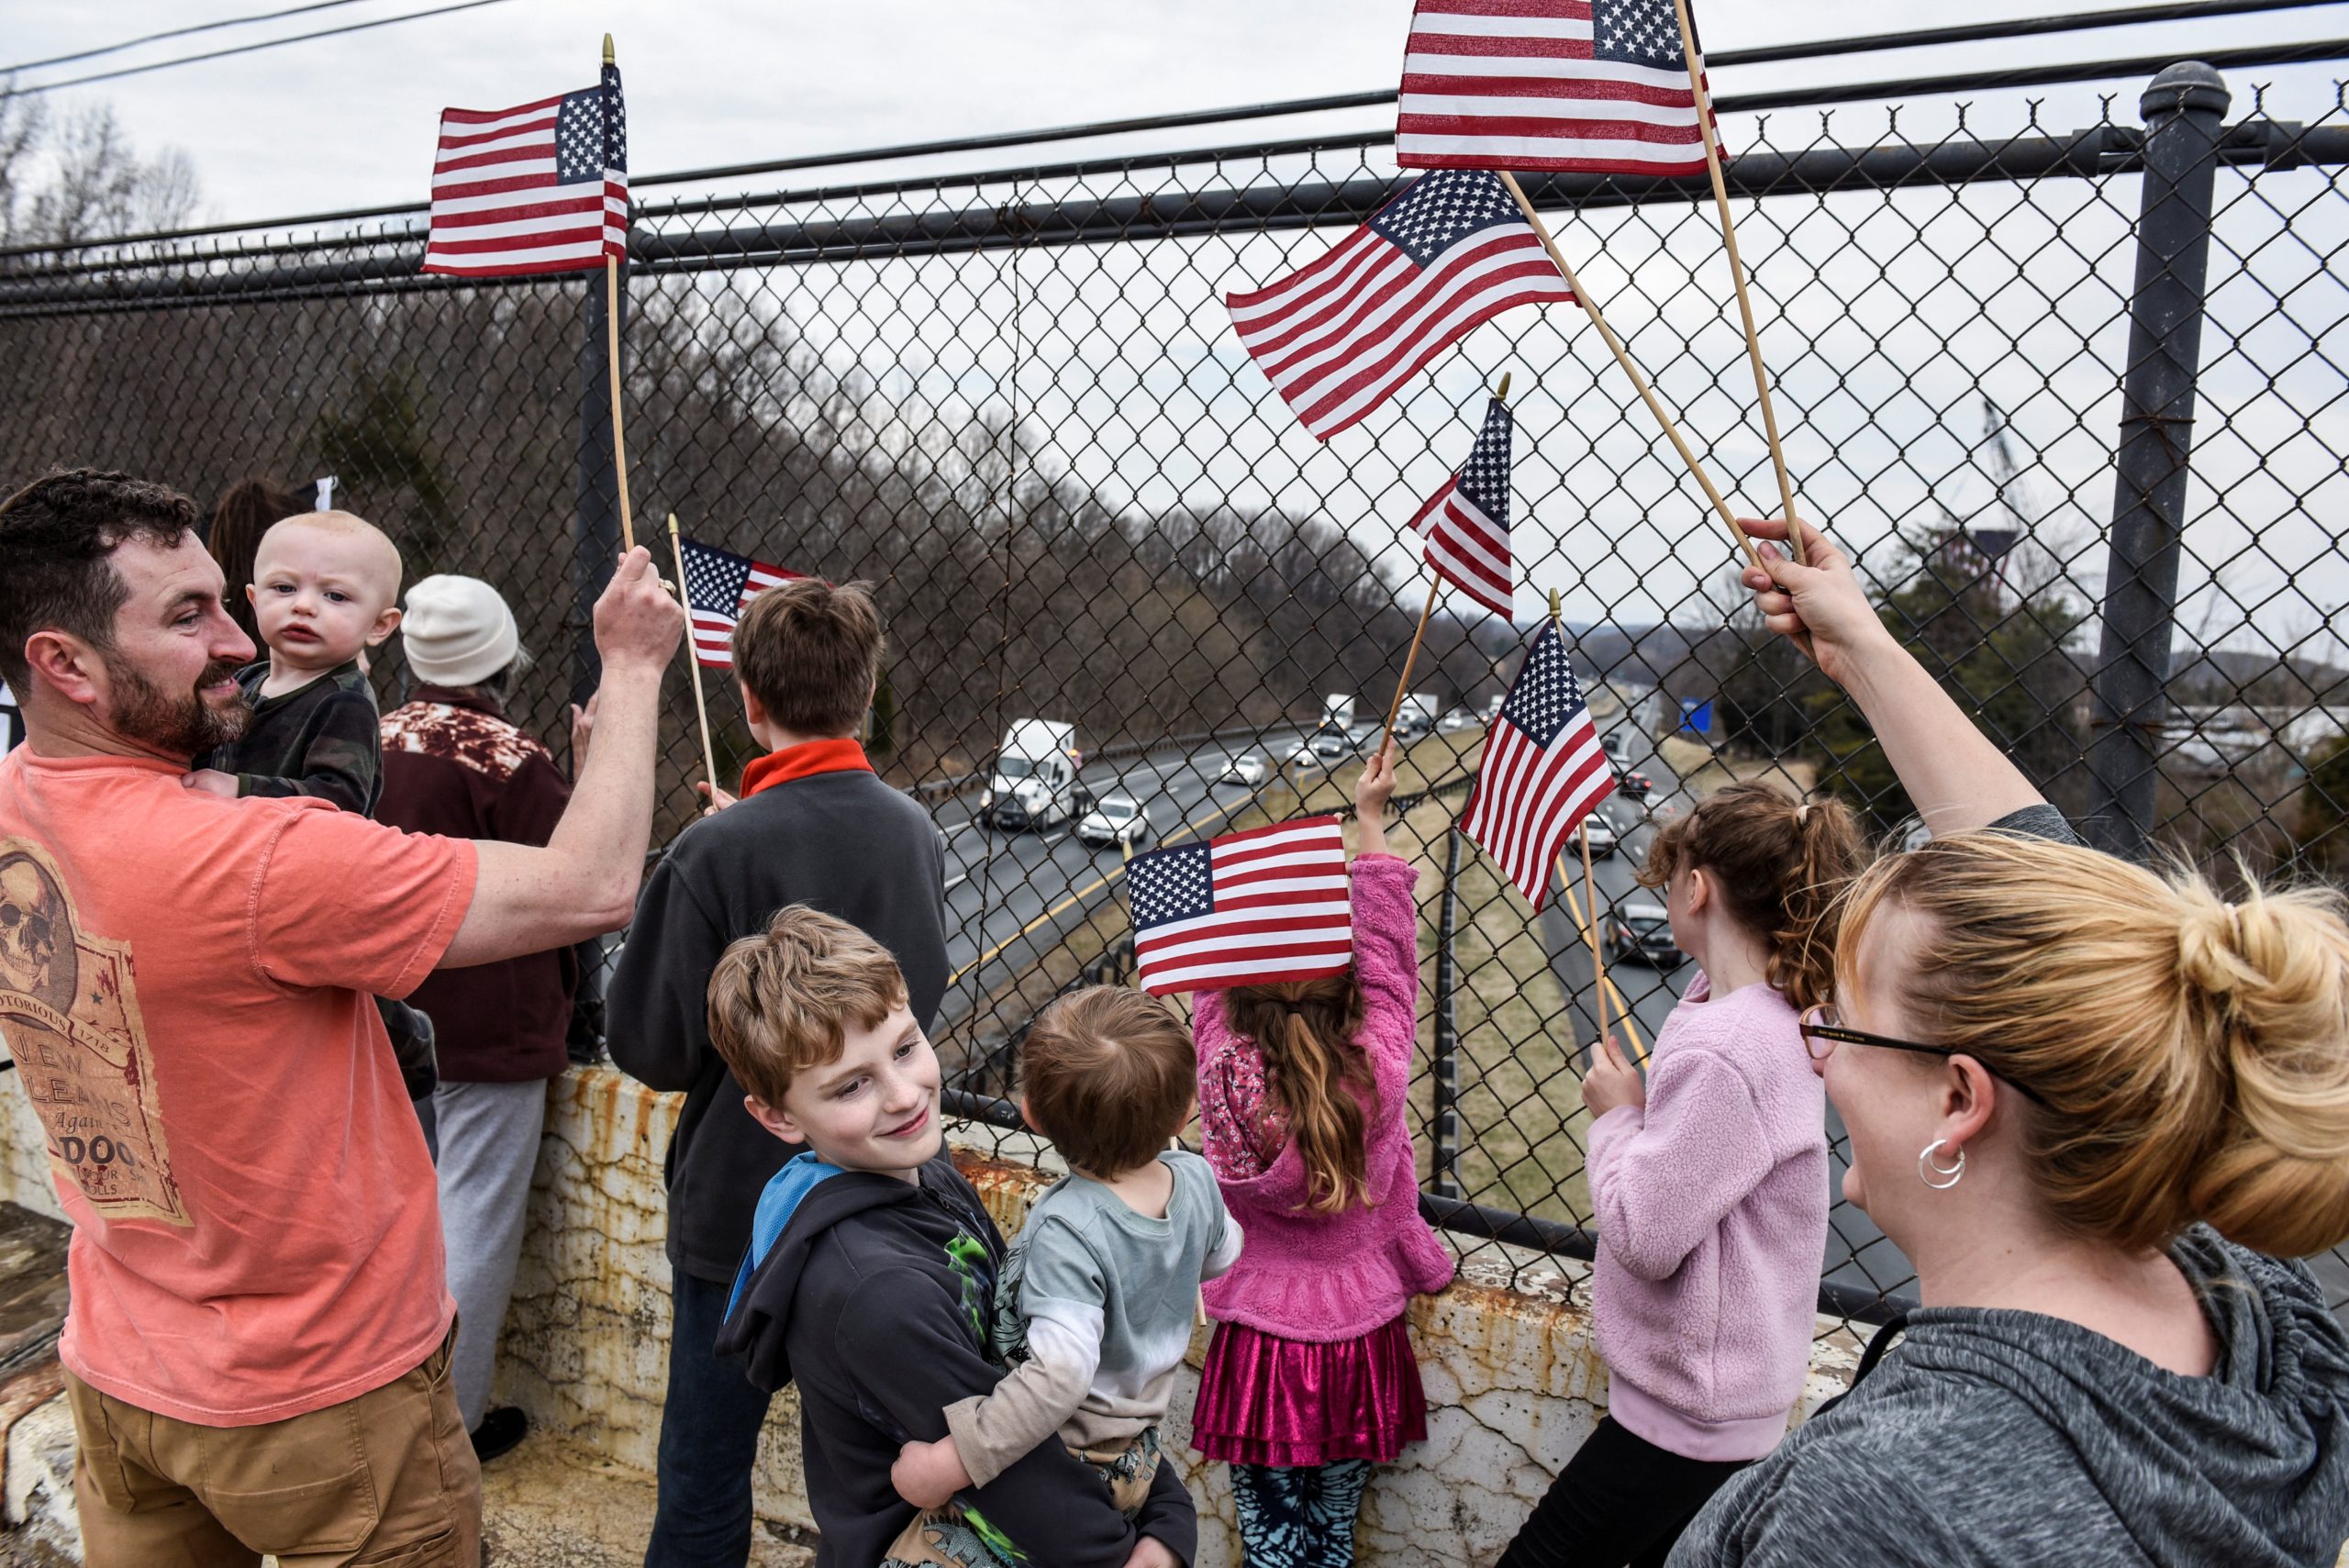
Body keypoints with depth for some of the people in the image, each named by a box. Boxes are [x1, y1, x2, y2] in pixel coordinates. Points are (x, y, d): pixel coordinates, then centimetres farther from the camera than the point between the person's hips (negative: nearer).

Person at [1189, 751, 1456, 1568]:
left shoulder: (1224, 1069, -22)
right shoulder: (1379, 1067, -21)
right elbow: (1387, 943, -8)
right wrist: (1368, 819, 2)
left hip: (1261, 1334, -1)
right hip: (1360, 1334, 1)